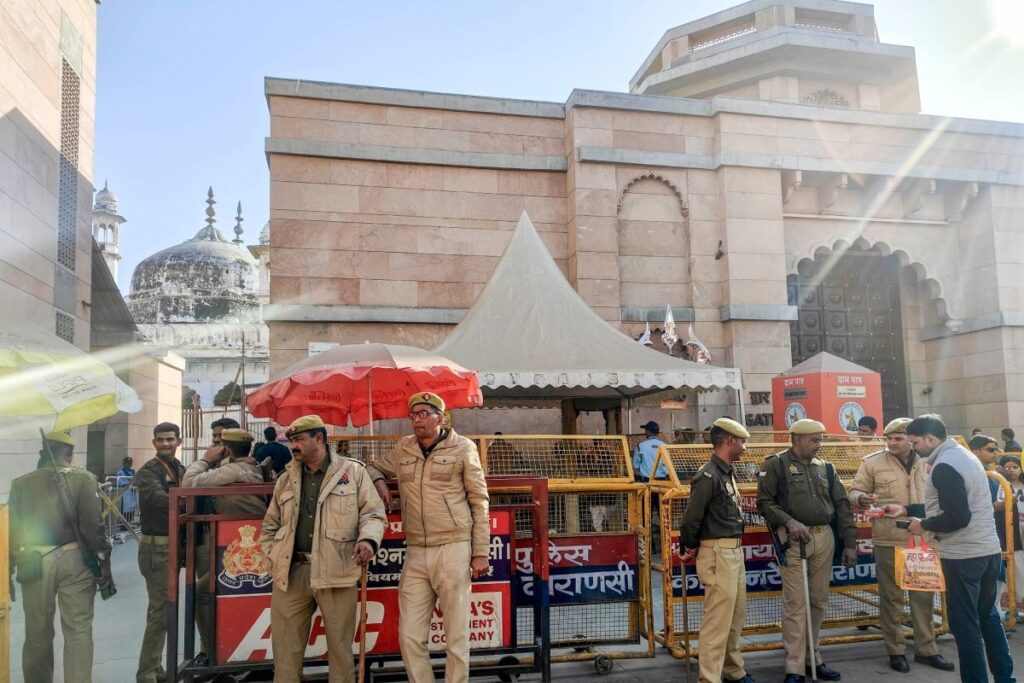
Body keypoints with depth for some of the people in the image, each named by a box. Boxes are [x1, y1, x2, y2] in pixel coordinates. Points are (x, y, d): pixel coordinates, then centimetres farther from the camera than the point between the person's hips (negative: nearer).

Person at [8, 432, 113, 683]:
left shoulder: (21, 483, 6)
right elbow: (92, 525, -9)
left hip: (32, 563, 3)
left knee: (37, 632, 15)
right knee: (78, 630, 4)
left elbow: (11, 528, 7)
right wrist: (104, 561, -5)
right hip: (73, 559, -3)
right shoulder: (83, 479, -3)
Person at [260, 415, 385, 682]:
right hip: (290, 571, 4)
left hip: (336, 570, -3)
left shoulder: (353, 471, 3)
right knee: (285, 645, 8)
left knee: (340, 645, 5)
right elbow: (270, 524, 21)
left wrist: (368, 540, -17)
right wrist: (274, 556, 8)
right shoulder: (286, 479, 15)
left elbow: (373, 513, 1)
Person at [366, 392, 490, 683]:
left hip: (453, 549, -4)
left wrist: (480, 552, -5)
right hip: (415, 554, 4)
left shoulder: (462, 448, -1)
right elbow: (375, 468, 28)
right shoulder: (403, 449, 10)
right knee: (409, 636, 6)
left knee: (456, 636, 3)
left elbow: (480, 502, 0)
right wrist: (379, 481, 3)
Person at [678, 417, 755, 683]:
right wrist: (689, 549, -5)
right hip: (717, 554, -10)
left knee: (736, 616, 19)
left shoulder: (727, 473, 12)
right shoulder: (709, 476, -18)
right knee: (718, 618, -5)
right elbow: (691, 517, -19)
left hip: (735, 552, 10)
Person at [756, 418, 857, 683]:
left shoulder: (826, 468, 13)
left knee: (818, 601, 11)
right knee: (795, 604, -4)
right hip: (793, 540, -5)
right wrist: (789, 522, -20)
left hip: (824, 538, 5)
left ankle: (813, 657, 25)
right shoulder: (776, 465, -2)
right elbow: (765, 502, -7)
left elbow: (842, 505, 13)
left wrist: (850, 542, 8)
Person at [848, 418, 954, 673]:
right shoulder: (873, 462, -5)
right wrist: (862, 498, -23)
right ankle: (896, 650, 18)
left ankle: (926, 649, 28)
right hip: (888, 541, -3)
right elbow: (855, 491, -1)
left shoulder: (927, 461, 6)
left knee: (924, 595, 13)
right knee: (891, 596, 5)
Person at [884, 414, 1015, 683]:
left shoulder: (944, 467, -19)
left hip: (963, 555, -10)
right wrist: (906, 510, 15)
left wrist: (924, 525, -10)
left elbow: (957, 517, -24)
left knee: (965, 623, 0)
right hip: (988, 549, 10)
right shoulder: (961, 454, 12)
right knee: (987, 616, 20)